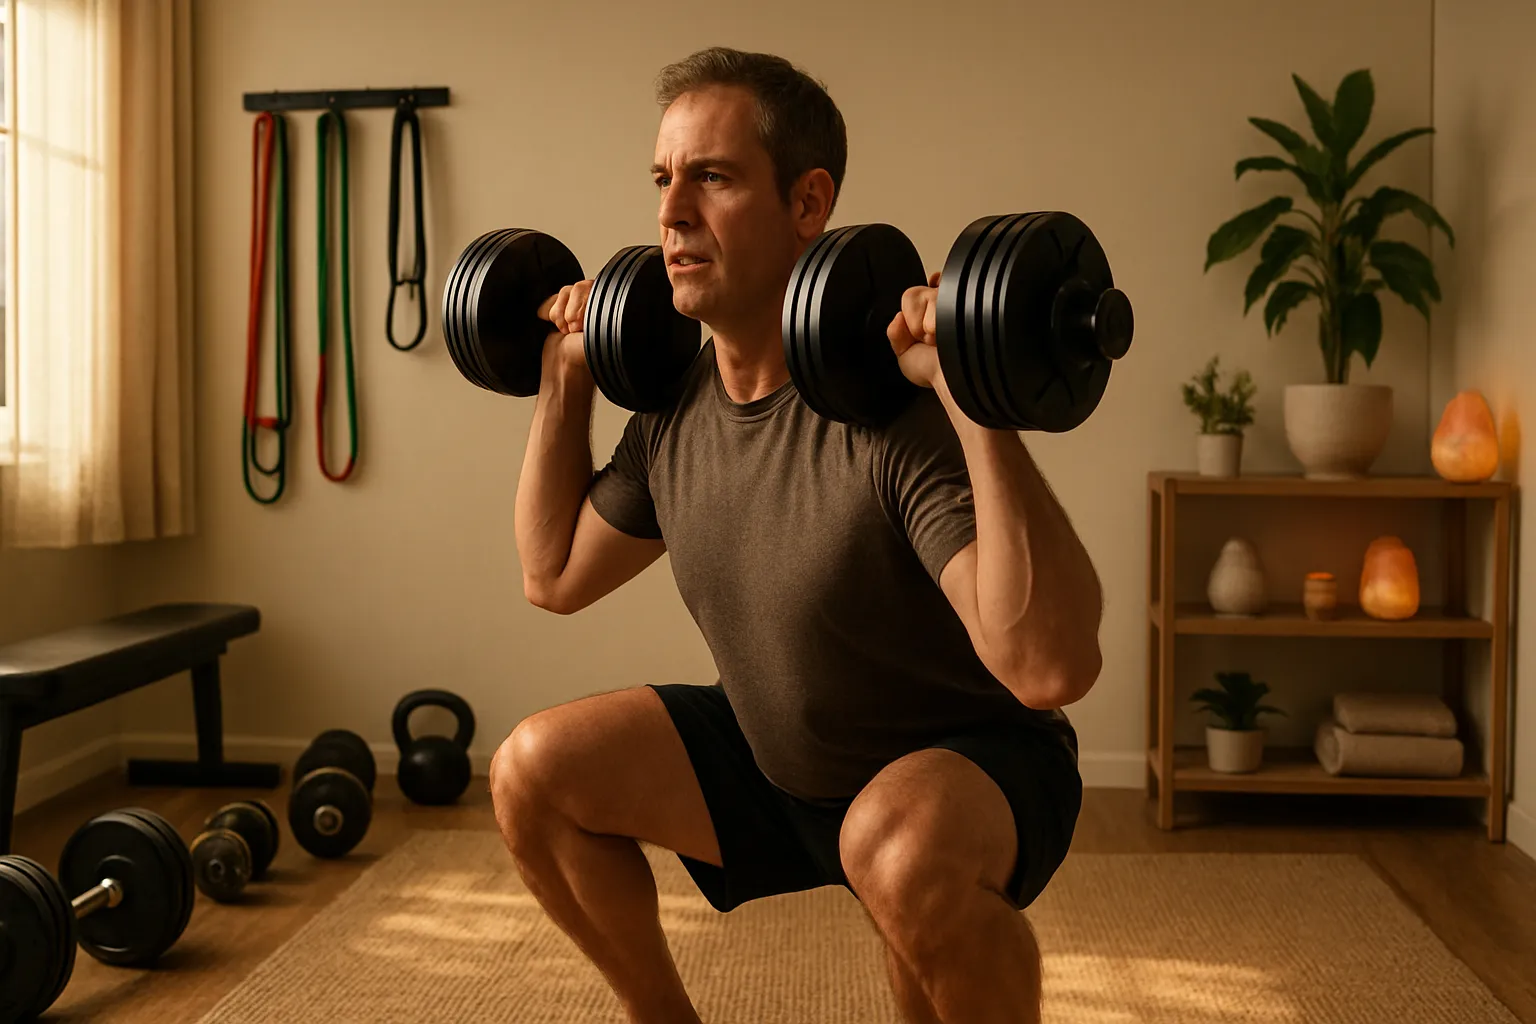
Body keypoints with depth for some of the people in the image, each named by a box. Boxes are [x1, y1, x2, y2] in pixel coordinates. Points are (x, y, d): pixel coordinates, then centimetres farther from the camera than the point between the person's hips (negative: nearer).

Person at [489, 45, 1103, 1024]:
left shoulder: (897, 408, -29)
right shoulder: (676, 406, -5)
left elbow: (1052, 667, -39)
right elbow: (555, 576, 10)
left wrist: (978, 403, -44)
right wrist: (565, 383, 3)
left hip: (973, 760, -6)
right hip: (780, 760, 7)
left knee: (900, 847, -39)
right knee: (534, 770, -3)